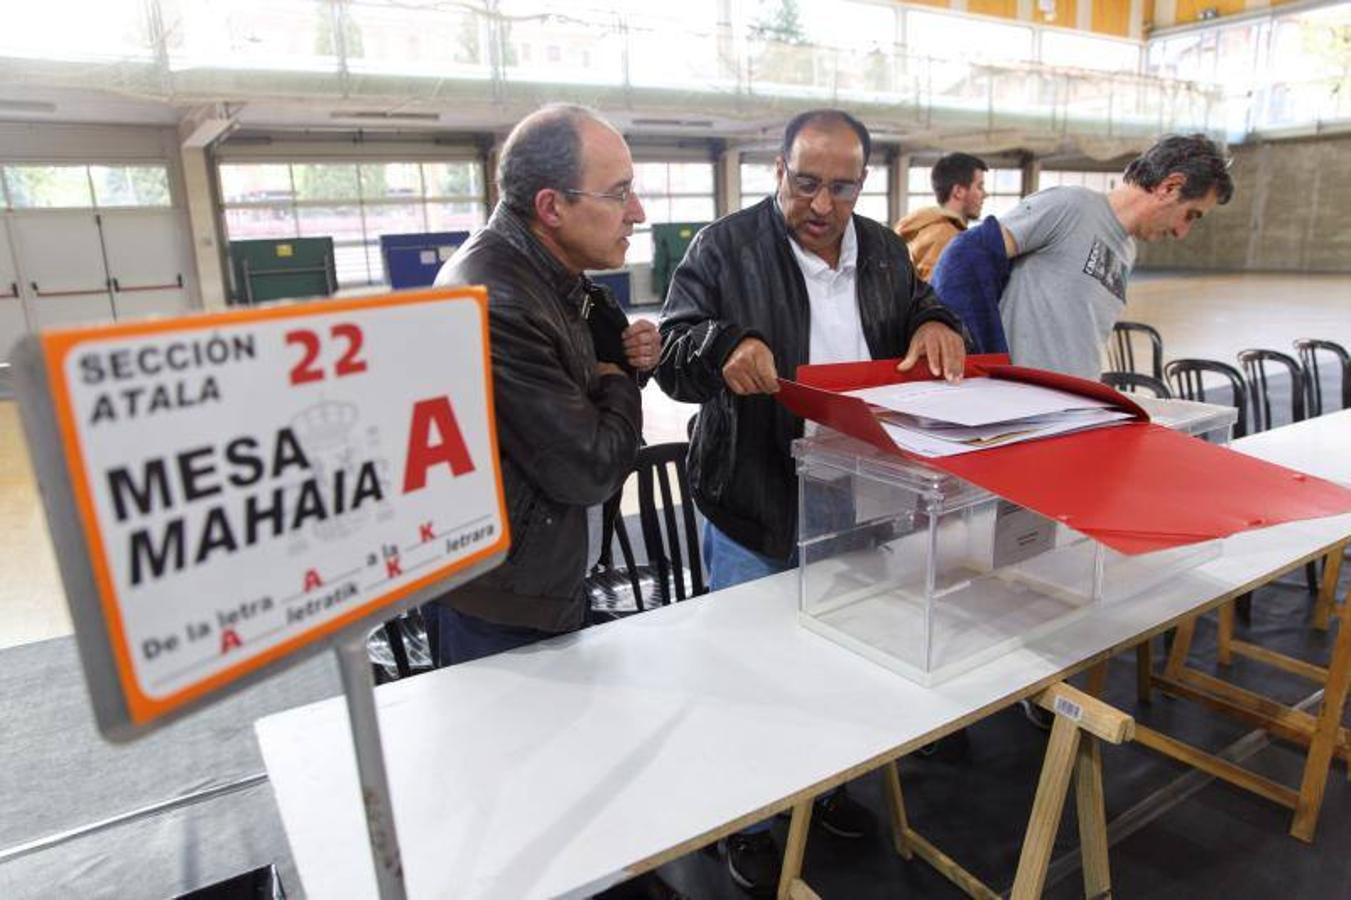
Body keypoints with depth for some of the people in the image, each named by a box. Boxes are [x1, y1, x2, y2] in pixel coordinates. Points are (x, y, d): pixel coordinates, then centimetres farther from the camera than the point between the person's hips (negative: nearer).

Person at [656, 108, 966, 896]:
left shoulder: (884, 250, 7)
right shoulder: (725, 248, -8)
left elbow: (920, 313, 16)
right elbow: (672, 354, -13)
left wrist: (936, 322, -9)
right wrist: (724, 346, -35)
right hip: (755, 507, -4)